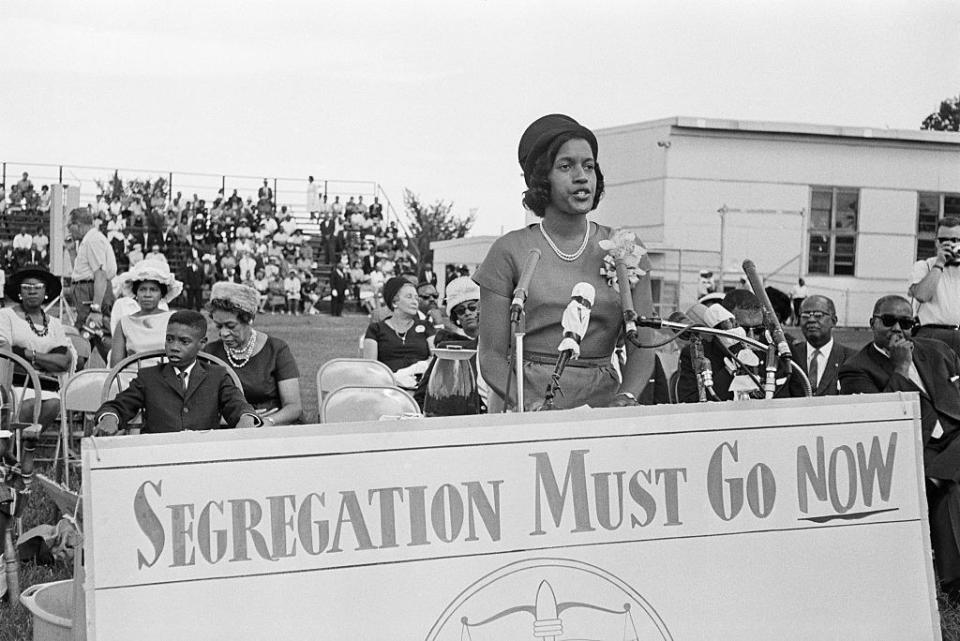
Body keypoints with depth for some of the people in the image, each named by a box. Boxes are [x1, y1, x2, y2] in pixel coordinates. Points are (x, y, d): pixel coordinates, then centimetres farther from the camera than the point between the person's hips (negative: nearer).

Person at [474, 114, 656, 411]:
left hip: (602, 398, 2)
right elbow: (492, 356, 0)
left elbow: (641, 348, 6)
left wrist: (626, 397, -14)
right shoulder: (510, 250, 3)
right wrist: (533, 406, -17)